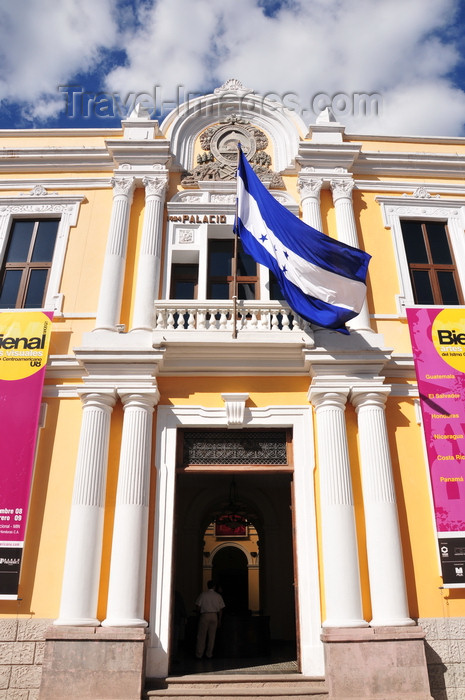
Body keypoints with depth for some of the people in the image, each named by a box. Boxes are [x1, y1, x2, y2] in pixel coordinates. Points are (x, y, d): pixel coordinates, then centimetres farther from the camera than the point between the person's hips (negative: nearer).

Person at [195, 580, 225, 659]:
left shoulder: (203, 594, -1)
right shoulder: (218, 596, 5)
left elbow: (198, 606, -3)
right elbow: (220, 609, 6)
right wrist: (219, 620, 13)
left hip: (204, 615, -2)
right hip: (214, 616, 2)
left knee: (201, 636, 3)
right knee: (212, 636, 9)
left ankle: (199, 654, 4)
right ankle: (209, 654, 12)